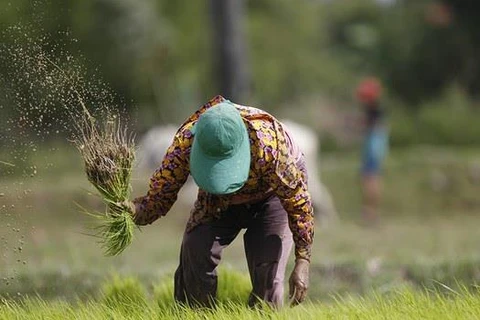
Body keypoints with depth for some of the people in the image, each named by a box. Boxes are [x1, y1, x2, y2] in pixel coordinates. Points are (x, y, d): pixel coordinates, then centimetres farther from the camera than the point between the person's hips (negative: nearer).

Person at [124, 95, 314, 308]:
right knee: (195, 251, -19)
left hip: (270, 198, -2)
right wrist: (134, 210, -48)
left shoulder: (268, 144, -41)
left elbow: (298, 199, -27)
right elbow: (160, 195, -24)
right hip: (218, 203, 2)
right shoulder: (185, 142, -34)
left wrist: (303, 261, -26)